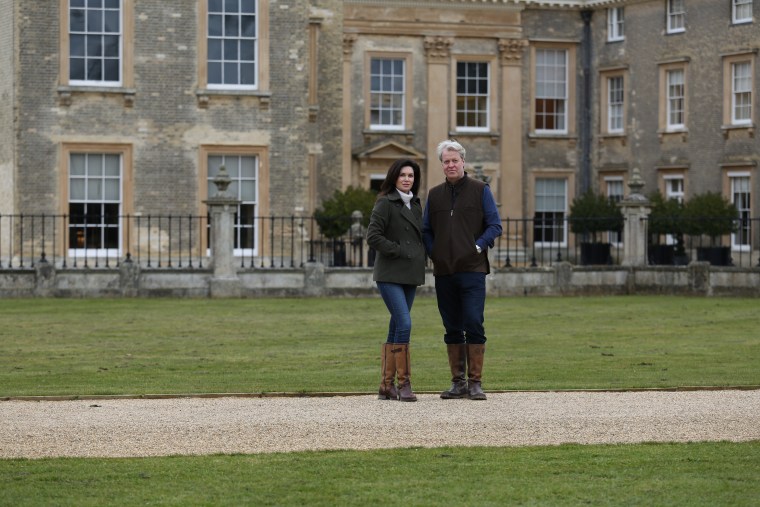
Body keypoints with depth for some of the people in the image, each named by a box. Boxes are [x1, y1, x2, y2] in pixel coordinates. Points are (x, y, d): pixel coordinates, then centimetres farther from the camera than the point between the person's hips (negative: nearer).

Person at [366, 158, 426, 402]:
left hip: (410, 275, 7)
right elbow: (373, 236, -14)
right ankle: (403, 383, -12)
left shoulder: (416, 205, 16)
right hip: (390, 275, -7)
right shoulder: (385, 203, -6)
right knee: (404, 323, -17)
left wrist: (422, 258, 9)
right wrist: (400, 251, -14)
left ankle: (387, 386, 12)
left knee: (396, 328, 8)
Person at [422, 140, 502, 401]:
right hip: (444, 272, 4)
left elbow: (495, 226, 1)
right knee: (452, 329, 7)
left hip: (472, 270, -4)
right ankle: (458, 382, 12)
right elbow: (425, 230, 18)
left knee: (473, 325, -9)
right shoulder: (434, 194, 13)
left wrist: (478, 247, -12)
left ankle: (475, 382, -5)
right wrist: (433, 253, 1)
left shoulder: (480, 190, 3)